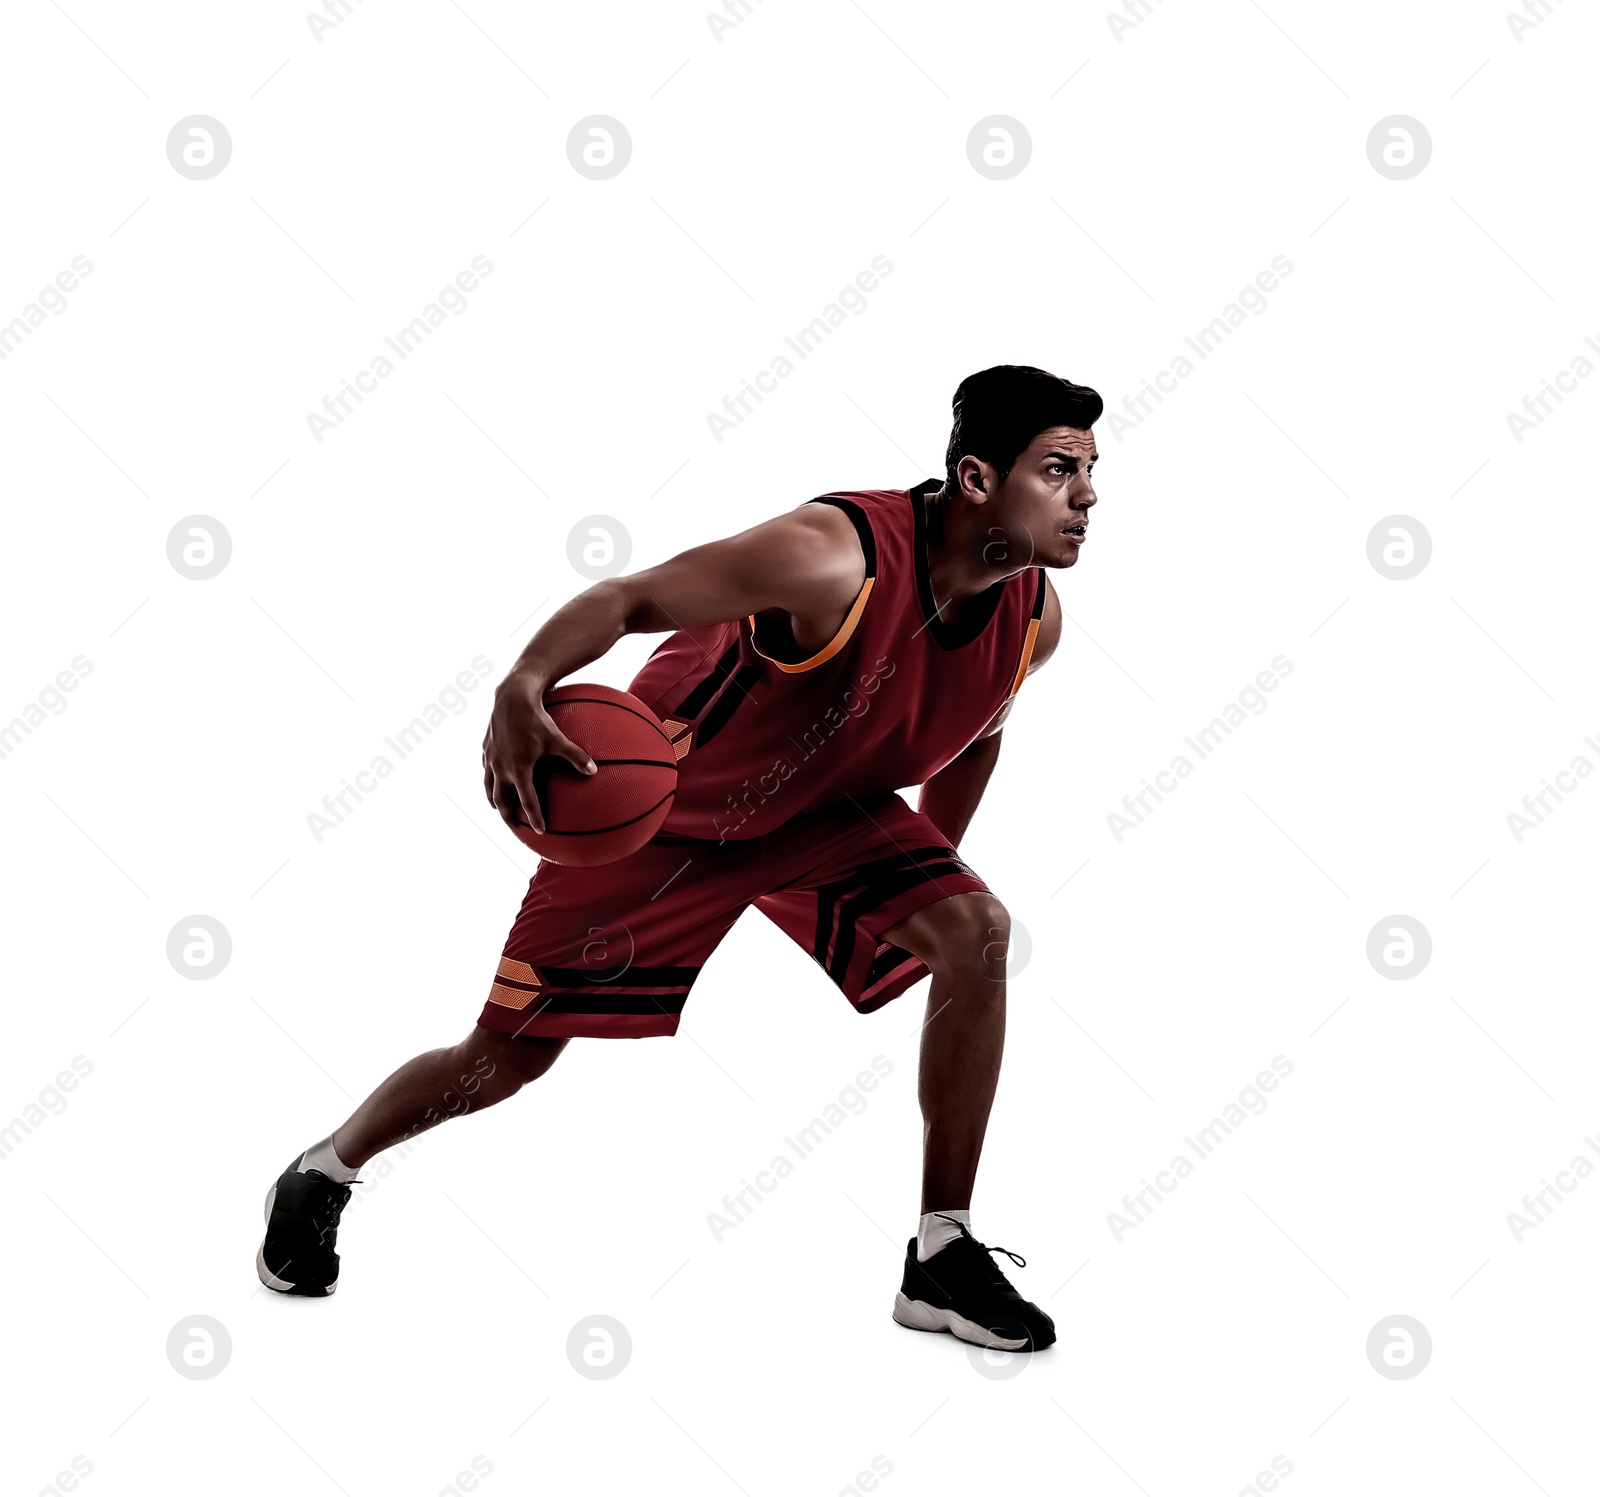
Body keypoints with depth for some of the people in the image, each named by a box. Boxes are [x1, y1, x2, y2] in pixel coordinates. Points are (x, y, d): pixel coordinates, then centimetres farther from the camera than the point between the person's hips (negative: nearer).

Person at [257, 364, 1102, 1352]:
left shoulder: (1036, 616, -13)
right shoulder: (831, 556, -34)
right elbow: (631, 597, -32)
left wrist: (924, 880, 16)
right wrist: (525, 685, -51)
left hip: (824, 808, 5)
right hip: (663, 803, -5)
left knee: (977, 932, -19)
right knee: (510, 1055, 4)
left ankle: (941, 1258, -6)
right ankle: (323, 1174, 35)